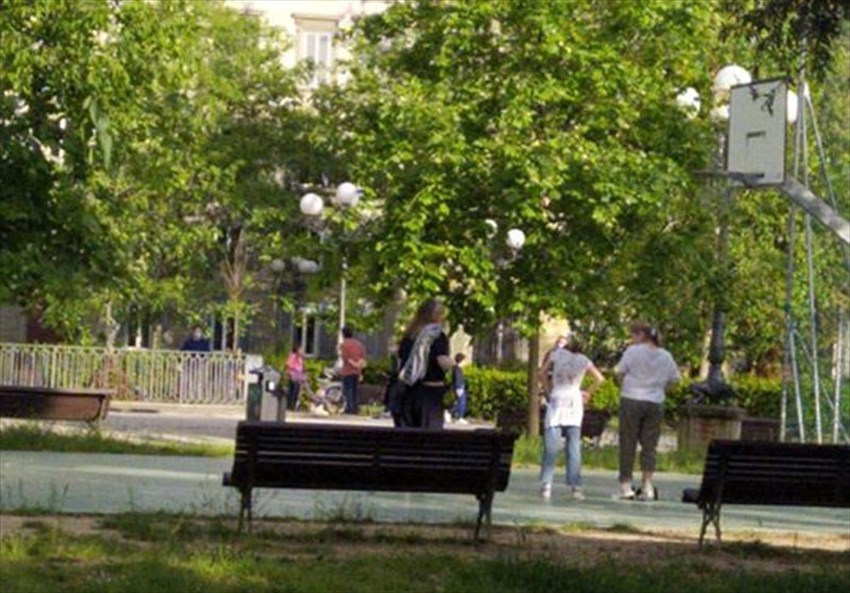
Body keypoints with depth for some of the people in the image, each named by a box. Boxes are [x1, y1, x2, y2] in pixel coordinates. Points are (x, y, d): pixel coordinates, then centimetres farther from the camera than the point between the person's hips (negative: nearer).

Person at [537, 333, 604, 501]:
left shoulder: (557, 353, -1)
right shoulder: (583, 360, 4)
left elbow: (542, 373, 0)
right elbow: (600, 379, 2)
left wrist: (549, 390, 9)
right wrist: (588, 393, 12)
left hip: (557, 400, -2)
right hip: (575, 403, 2)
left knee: (551, 447, -3)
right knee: (574, 447, 4)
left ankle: (546, 485, -11)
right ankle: (575, 486, -1)